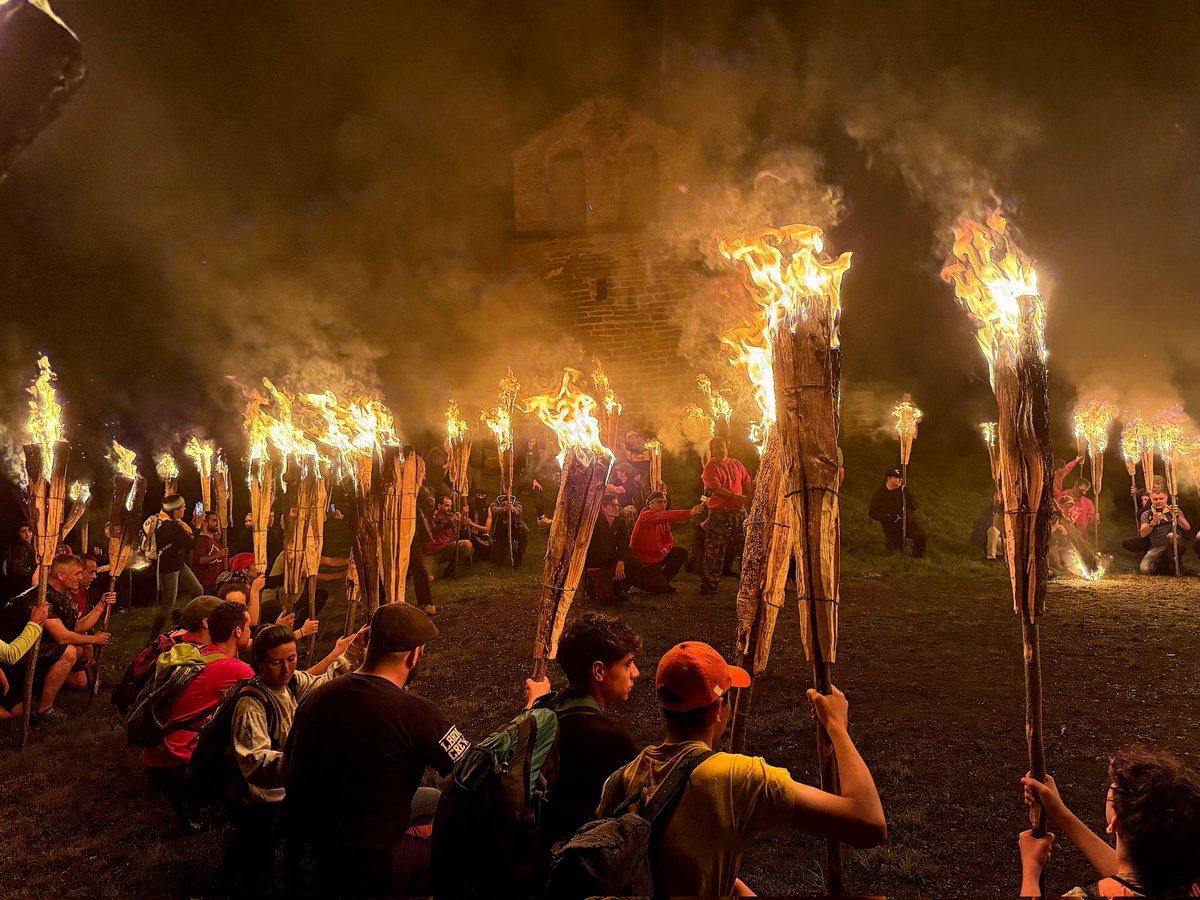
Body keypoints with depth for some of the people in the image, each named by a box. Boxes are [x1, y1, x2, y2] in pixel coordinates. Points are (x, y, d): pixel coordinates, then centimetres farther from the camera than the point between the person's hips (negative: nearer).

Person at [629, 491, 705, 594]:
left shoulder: (663, 520, 5)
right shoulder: (645, 515, -23)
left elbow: (669, 538, 9)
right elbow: (668, 516, -37)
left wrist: (666, 548, -15)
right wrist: (690, 513, -47)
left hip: (658, 555, 8)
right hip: (643, 561, -8)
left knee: (682, 553, 0)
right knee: (660, 588, -12)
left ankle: (663, 581, 11)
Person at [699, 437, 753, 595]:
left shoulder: (736, 465, 15)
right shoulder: (710, 468, -1)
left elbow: (748, 484, 15)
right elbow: (717, 489, -13)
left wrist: (749, 498, -4)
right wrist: (738, 497, -17)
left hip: (739, 511, 5)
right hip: (719, 512, -5)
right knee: (714, 550, -7)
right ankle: (708, 585, -2)